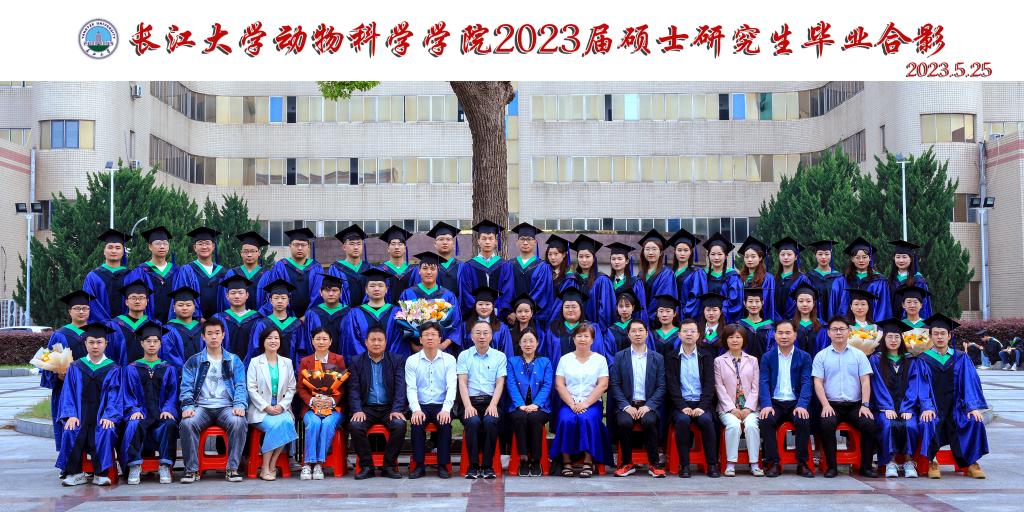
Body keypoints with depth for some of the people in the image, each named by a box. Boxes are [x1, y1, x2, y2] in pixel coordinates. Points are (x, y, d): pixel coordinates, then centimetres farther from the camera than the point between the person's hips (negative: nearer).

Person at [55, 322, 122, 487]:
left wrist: (109, 416, -15)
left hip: (102, 418, -1)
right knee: (70, 431, -30)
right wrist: (71, 415, -10)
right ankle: (75, 473, -19)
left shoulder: (113, 369, 10)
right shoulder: (76, 368, 15)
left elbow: (114, 396, 2)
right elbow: (68, 394, 7)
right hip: (80, 417, 1)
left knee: (106, 432, -33)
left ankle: (101, 474, -24)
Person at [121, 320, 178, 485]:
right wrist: (134, 410, -13)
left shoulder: (169, 369, 16)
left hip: (162, 415, 0)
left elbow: (172, 394, 9)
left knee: (170, 424, -34)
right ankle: (134, 468, -28)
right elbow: (127, 395, 6)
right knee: (133, 425, -35)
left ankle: (165, 466, -26)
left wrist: (167, 410, -11)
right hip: (141, 414, 0)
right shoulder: (131, 369, 15)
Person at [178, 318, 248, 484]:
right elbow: (186, 388, 6)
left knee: (238, 422, -34)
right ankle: (191, 469, -18)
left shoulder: (234, 361, 14)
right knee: (187, 423, -32)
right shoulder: (193, 362, 14)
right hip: (201, 407, 1)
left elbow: (240, 386, 5)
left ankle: (232, 468, -23)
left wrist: (239, 405, -15)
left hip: (226, 407, 0)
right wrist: (188, 406, -15)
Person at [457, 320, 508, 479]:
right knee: (473, 421, -32)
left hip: (490, 402, 0)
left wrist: (493, 405, -13)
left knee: (490, 421, -32)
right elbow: (462, 383, 2)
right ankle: (473, 466, -22)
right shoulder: (464, 356, 11)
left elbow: (500, 383, 4)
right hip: (471, 401, 0)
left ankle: (488, 466, -21)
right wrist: (468, 406, -13)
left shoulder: (500, 356, 12)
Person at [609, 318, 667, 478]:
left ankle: (654, 464, -16)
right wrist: (627, 406, -11)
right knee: (624, 422, -32)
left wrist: (648, 406, -11)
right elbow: (614, 385, 2)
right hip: (627, 404, 0)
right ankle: (627, 463, -13)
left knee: (649, 421, -33)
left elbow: (661, 387, 4)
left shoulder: (657, 358, 11)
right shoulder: (620, 357, 10)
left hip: (648, 405, 0)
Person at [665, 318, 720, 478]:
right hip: (680, 404, 0)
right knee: (682, 420, -32)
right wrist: (683, 407, -15)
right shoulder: (671, 358, 9)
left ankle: (712, 465, -20)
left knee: (706, 420, -31)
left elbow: (710, 384, 1)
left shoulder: (707, 356, 10)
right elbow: (672, 385, -1)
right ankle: (684, 465, -23)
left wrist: (702, 407, -13)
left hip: (701, 404, 1)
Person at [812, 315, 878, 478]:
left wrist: (865, 405, -8)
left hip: (855, 405, 1)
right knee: (827, 424, -31)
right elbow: (818, 382, 1)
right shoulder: (821, 356, 8)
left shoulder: (859, 355, 11)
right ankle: (831, 466, -18)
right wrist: (825, 405, -12)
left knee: (869, 424, -26)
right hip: (832, 405, -1)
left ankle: (866, 466, -9)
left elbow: (865, 381, 5)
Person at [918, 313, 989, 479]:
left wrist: (973, 407, -15)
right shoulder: (923, 360, 7)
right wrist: (927, 407, -21)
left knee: (975, 421, -28)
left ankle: (971, 462, -15)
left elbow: (970, 383, 1)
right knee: (929, 422, -34)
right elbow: (922, 386, -4)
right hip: (933, 407, -2)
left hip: (955, 407, 2)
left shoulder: (960, 359, 12)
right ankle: (931, 462, -20)